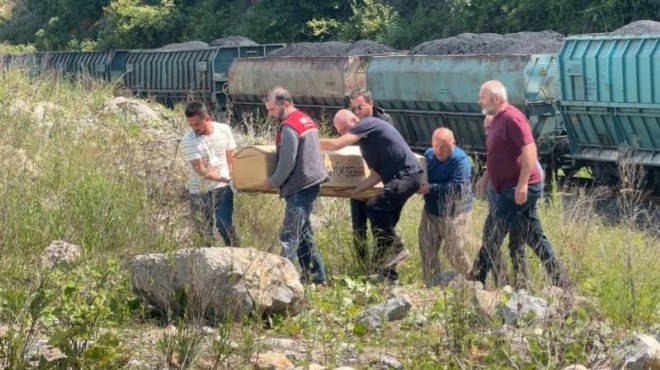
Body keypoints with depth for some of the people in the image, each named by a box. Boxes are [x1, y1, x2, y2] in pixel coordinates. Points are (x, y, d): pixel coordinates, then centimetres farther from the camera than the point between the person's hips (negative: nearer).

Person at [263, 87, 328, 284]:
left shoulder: (289, 127, -16)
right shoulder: (307, 120, 14)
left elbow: (287, 164, -18)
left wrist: (273, 182, -3)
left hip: (299, 187, -10)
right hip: (312, 182, 10)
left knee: (289, 236, -10)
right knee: (303, 232, 16)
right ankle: (316, 274, 19)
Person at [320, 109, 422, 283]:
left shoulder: (368, 124, -8)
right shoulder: (366, 143, 21)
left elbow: (336, 145, -17)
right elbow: (377, 175, 19)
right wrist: (355, 191, 8)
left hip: (406, 175, -10)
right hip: (401, 178, 10)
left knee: (374, 208, -21)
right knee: (384, 221, 10)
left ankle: (396, 248, -12)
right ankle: (387, 273, 14)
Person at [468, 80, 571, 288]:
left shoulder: (511, 118, -15)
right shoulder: (498, 120, 16)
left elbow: (529, 149, -24)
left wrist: (522, 184, -28)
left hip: (518, 189, -10)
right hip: (513, 189, 10)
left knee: (493, 235, -7)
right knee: (535, 237, 10)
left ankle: (476, 281, -3)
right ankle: (560, 281, 12)